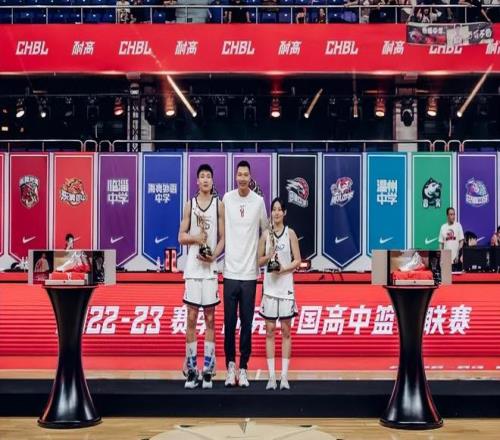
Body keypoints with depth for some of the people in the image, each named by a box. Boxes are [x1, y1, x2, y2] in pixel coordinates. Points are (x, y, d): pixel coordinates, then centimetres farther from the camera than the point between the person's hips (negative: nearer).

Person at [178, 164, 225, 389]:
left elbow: (222, 238, 3)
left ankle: (208, 370, 8)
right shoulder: (189, 205, 7)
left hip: (210, 268, -1)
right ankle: (190, 370, 9)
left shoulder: (219, 205, 4)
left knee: (210, 319, 3)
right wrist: (195, 238, -12)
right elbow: (181, 236, 8)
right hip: (192, 268, 1)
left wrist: (213, 256, -14)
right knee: (191, 318, 3)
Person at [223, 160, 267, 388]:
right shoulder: (227, 199, 1)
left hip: (250, 273, 0)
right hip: (230, 271, 0)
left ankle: (243, 369, 13)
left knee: (247, 324, 4)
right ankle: (230, 365, 17)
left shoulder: (258, 201, 0)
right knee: (229, 323, 4)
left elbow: (266, 230, 9)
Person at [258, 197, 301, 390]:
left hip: (286, 286, -1)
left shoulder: (290, 233, 1)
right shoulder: (265, 234, 6)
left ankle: (284, 376, 5)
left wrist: (283, 268, -16)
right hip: (269, 286, 2)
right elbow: (259, 261, 9)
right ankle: (271, 376, 5)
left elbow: (297, 260, -1)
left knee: (286, 331, 2)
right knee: (270, 331, 2)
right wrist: (269, 257, -10)